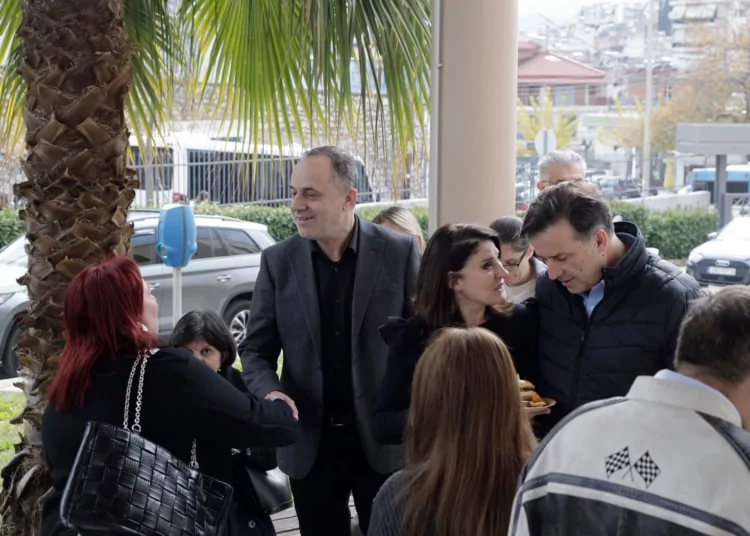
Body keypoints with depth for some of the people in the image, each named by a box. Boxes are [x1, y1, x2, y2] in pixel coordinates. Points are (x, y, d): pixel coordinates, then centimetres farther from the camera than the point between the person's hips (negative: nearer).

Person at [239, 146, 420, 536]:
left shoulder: (399, 252, -5)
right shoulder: (278, 261, 0)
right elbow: (255, 349, 4)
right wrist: (270, 393, -16)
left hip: (383, 438, -1)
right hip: (310, 442, 2)